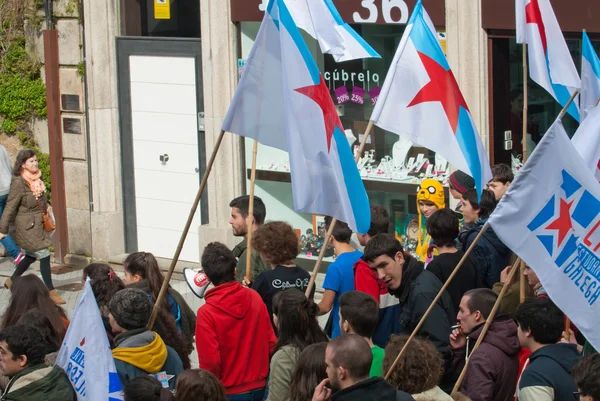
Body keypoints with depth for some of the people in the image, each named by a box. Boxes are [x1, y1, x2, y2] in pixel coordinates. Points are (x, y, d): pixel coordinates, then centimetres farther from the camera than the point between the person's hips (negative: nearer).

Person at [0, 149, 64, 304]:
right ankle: (51, 291, -1)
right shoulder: (19, 183, -18)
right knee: (44, 255, -9)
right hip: (27, 226, -8)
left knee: (31, 256, 18)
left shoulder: (37, 178, 5)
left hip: (39, 224, 8)